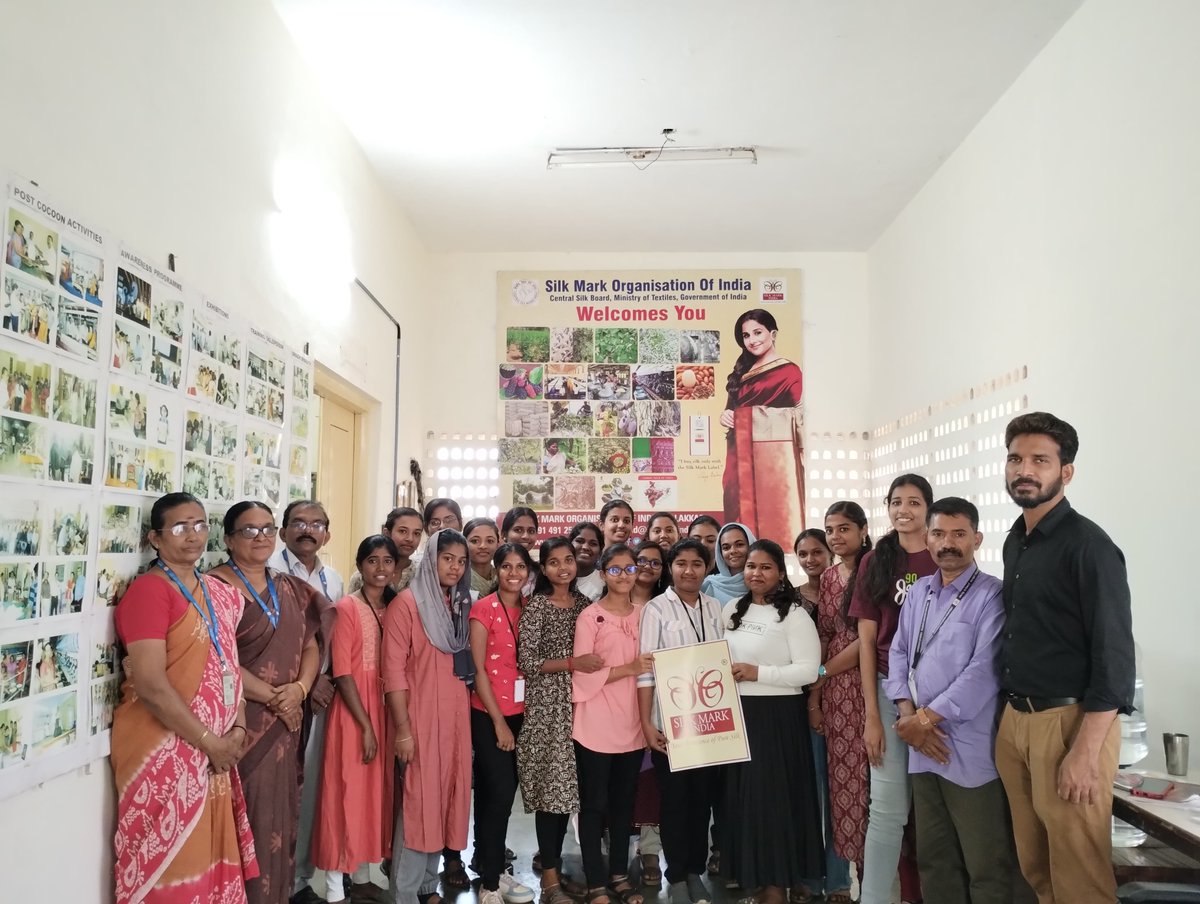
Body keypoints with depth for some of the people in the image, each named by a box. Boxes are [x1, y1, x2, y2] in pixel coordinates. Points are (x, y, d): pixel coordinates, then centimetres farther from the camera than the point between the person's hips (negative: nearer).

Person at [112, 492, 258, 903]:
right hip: (164, 751, -7)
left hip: (215, 752, 7)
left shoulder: (220, 594, 11)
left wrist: (237, 728, 0)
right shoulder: (148, 590, -13)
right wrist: (209, 740, -15)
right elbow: (151, 685, -20)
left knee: (210, 859, 15)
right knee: (170, 868, 3)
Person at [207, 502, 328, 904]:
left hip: (286, 723, 6)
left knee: (280, 815, 12)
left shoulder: (290, 588, 12)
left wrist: (299, 689, -8)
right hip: (241, 722, -6)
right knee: (247, 821, -1)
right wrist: (273, 697, -13)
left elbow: (310, 645, 12)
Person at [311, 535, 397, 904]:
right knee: (346, 794, 0)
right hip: (352, 714, -6)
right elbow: (342, 673, -14)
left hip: (385, 712, 6)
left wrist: (380, 723, 5)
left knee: (376, 793, 14)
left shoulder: (395, 608, 7)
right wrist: (365, 726, -14)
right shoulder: (347, 607, -11)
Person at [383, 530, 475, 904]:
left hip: (456, 716, 6)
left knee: (447, 795, 12)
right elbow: (393, 669, -13)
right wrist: (402, 729, -16)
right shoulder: (407, 602, -8)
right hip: (420, 717, -6)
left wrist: (466, 715, 11)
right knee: (418, 801, -2)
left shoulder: (462, 605, 11)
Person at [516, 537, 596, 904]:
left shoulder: (584, 603, 11)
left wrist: (592, 665, 3)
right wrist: (572, 663, -18)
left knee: (568, 786, 9)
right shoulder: (536, 605, -6)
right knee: (552, 787, -5)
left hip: (578, 704, 6)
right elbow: (526, 661, -12)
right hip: (546, 706, -5)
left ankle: (551, 857, 26)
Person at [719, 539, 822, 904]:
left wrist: (757, 673, -19)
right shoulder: (731, 610, 10)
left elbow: (809, 670, -15)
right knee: (742, 797, 10)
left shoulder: (793, 614, -8)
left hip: (777, 716, -6)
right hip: (736, 714, 6)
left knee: (774, 798, 1)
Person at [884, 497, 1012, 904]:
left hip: (971, 750, -6)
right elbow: (898, 653, 11)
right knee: (933, 858, 16)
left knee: (984, 866, 5)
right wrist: (908, 716, -4)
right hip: (923, 748, 6)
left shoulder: (991, 595, -8)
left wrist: (925, 718, -14)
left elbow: (984, 671, -16)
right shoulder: (918, 592, 11)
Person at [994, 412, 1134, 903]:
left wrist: (1086, 753, -19)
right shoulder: (1015, 542, 11)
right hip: (1014, 720, 7)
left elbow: (1114, 656, -15)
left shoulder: (1088, 544, -12)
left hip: (1069, 722, -7)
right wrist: (1010, 715, 12)